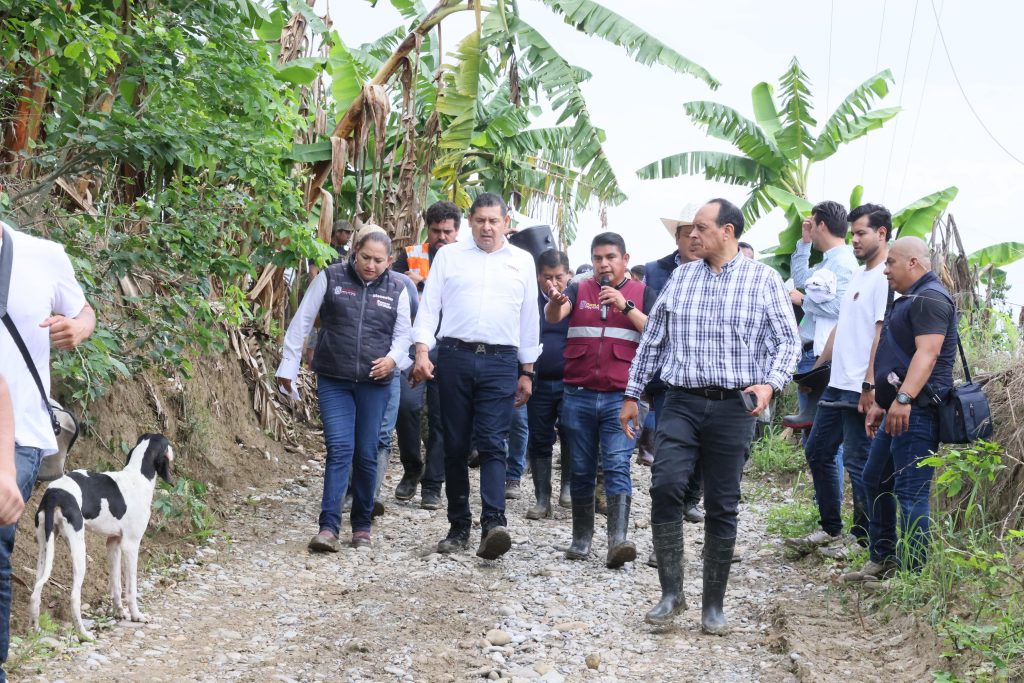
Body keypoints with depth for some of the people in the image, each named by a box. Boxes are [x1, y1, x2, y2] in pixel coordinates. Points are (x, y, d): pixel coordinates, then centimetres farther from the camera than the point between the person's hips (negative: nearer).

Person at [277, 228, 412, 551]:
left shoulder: (396, 289, 6)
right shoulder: (331, 278, 0)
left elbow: (403, 333, 15)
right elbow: (301, 322, 4)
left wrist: (393, 358, -6)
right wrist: (288, 365, 3)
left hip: (374, 383, 2)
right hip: (333, 381, -2)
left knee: (367, 454, 6)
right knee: (340, 449, -13)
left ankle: (362, 526, 19)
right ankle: (328, 527, -13)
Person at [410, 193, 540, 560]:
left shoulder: (522, 261, 13)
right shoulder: (449, 256, 10)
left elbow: (529, 318, 16)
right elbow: (429, 306, 7)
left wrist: (526, 372, 15)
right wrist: (422, 353, -7)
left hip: (500, 363, -1)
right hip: (454, 357, 1)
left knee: (491, 444, -11)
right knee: (455, 446, 4)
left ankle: (493, 523, -20)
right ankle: (459, 526, 12)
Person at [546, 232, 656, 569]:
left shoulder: (642, 294, 8)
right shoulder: (579, 290, 9)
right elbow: (553, 317, -10)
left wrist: (625, 306, -15)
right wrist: (555, 301, -33)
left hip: (621, 397, -2)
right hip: (578, 395, 2)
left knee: (617, 467, -13)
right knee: (581, 471, 8)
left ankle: (618, 541, -21)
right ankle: (581, 539, 17)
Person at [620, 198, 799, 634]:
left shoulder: (763, 280, 3)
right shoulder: (680, 278, 12)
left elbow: (787, 340, 0)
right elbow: (652, 340, 16)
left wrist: (770, 384, -17)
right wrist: (631, 395, 15)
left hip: (733, 407, -2)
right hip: (681, 402, 2)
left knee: (722, 506, 3)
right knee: (664, 485, -16)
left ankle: (714, 605, 13)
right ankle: (671, 592, -5)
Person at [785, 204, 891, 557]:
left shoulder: (886, 277, -13)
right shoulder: (859, 276, 17)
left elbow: (882, 332, -20)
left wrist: (869, 385, -24)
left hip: (860, 390, -10)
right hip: (837, 384, 10)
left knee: (858, 462, -3)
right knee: (817, 451, 14)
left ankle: (863, 539, 8)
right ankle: (831, 530, 24)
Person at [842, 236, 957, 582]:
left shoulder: (930, 298, -12)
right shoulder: (908, 299, 22)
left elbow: (927, 353, -24)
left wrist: (904, 398, -33)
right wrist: (880, 403, 26)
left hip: (916, 410, -11)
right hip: (897, 410, 11)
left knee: (910, 493, -9)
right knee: (875, 480, 17)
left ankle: (913, 574, -4)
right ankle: (882, 559, 25)